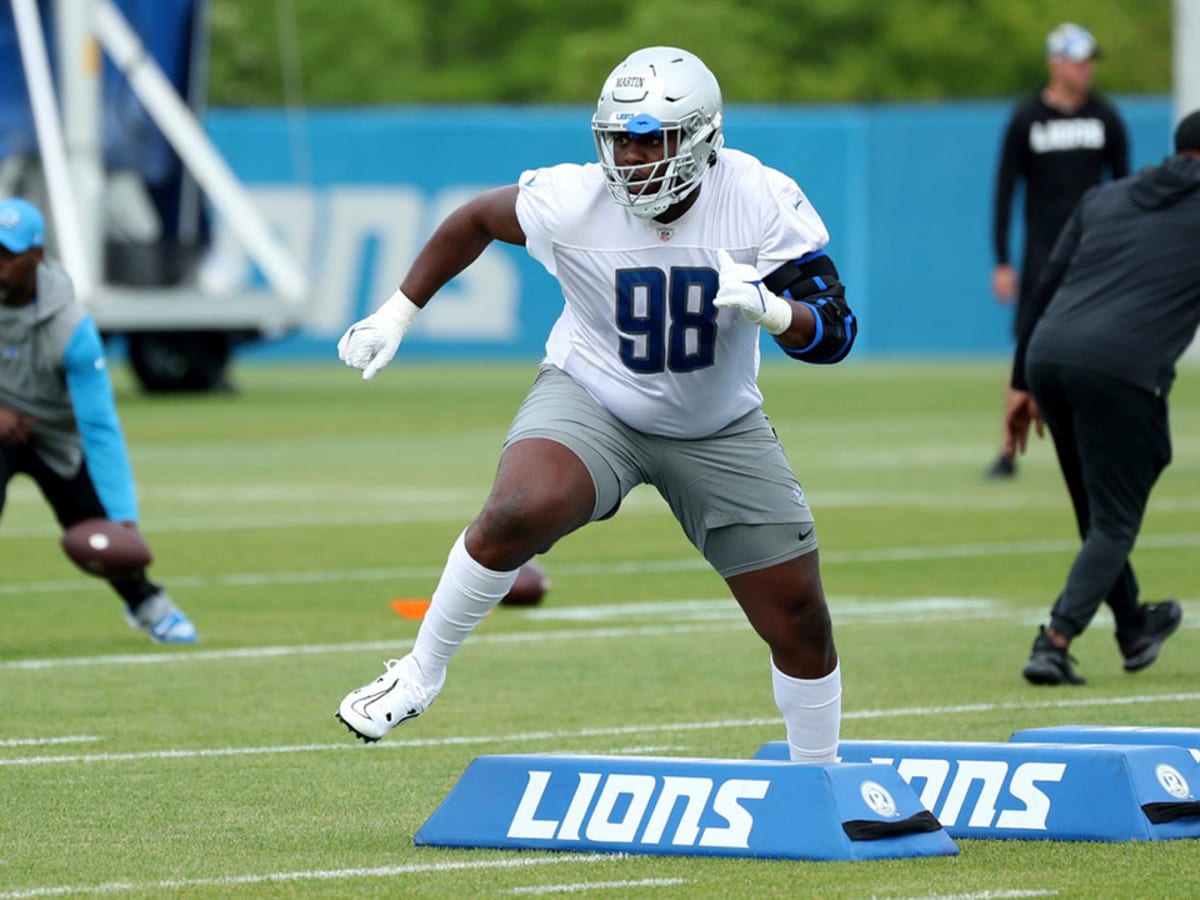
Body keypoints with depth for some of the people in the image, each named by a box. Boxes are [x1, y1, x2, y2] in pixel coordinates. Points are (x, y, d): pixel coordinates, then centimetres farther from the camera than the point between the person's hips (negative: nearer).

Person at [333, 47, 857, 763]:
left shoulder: (762, 202, -20)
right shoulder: (572, 202, -20)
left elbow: (835, 334, -20)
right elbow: (478, 220, 1)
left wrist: (770, 308, -41)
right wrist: (397, 314, 5)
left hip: (719, 429, 2)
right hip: (591, 399, -2)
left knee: (799, 621, 1)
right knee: (521, 512, -34)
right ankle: (420, 675, -13)